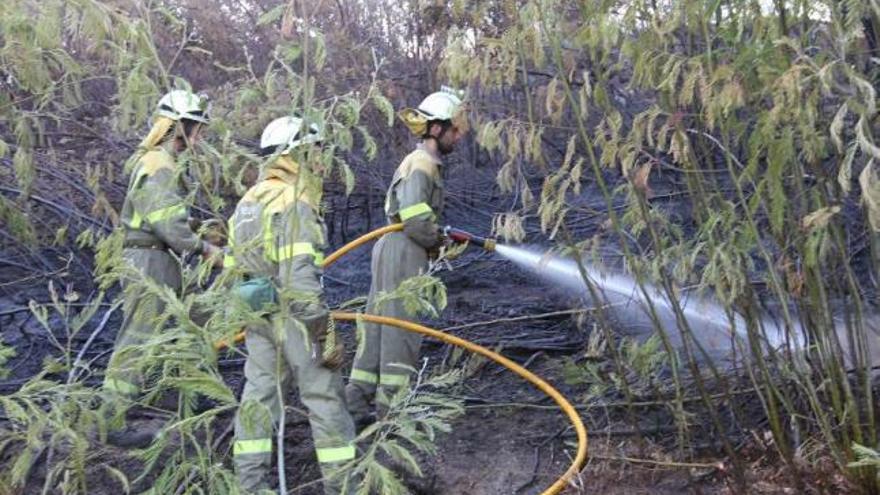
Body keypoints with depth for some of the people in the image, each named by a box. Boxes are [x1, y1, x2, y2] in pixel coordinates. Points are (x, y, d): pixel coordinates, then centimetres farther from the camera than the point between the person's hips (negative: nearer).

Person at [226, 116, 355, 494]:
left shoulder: (248, 200, 13)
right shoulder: (295, 203, -17)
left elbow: (233, 266, 16)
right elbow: (301, 278, -23)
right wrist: (325, 333, -20)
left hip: (257, 314, 9)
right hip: (293, 316, -9)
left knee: (259, 394, 14)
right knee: (324, 398, 1)